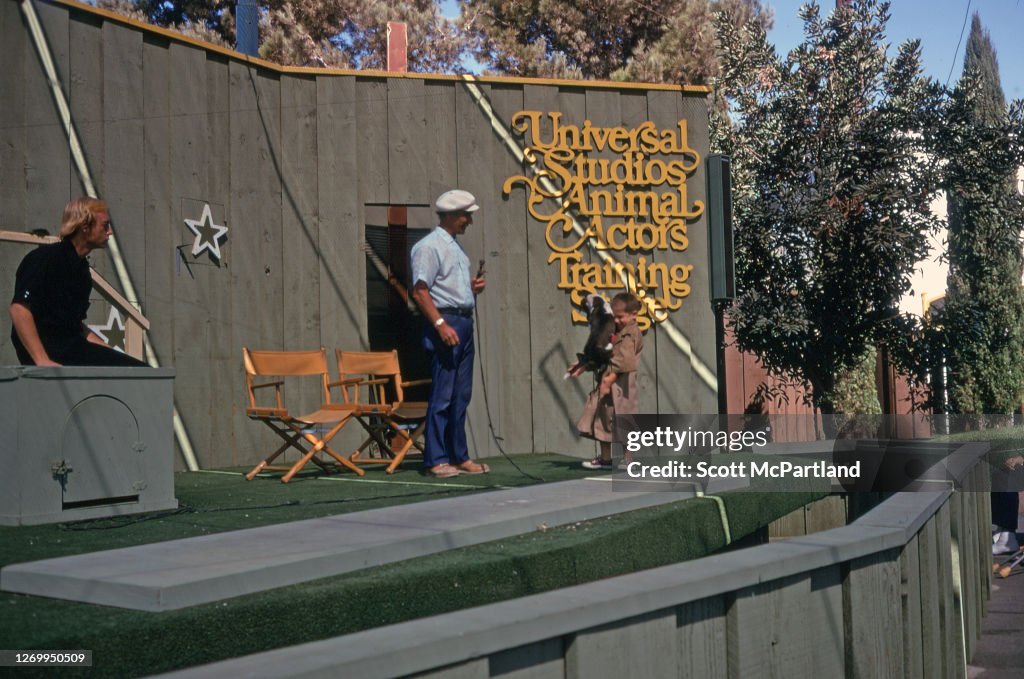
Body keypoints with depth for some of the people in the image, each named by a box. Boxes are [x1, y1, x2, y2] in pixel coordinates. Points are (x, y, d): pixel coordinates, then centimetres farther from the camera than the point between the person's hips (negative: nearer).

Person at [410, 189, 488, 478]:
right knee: (442, 395, -7)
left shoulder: (456, 247, 20)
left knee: (461, 395, 10)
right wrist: (441, 324, -24)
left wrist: (473, 288, 9)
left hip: (463, 323, 9)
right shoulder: (429, 246, -8)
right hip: (445, 321, -9)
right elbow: (420, 291, -16)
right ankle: (436, 460, -3)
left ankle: (459, 456, 16)